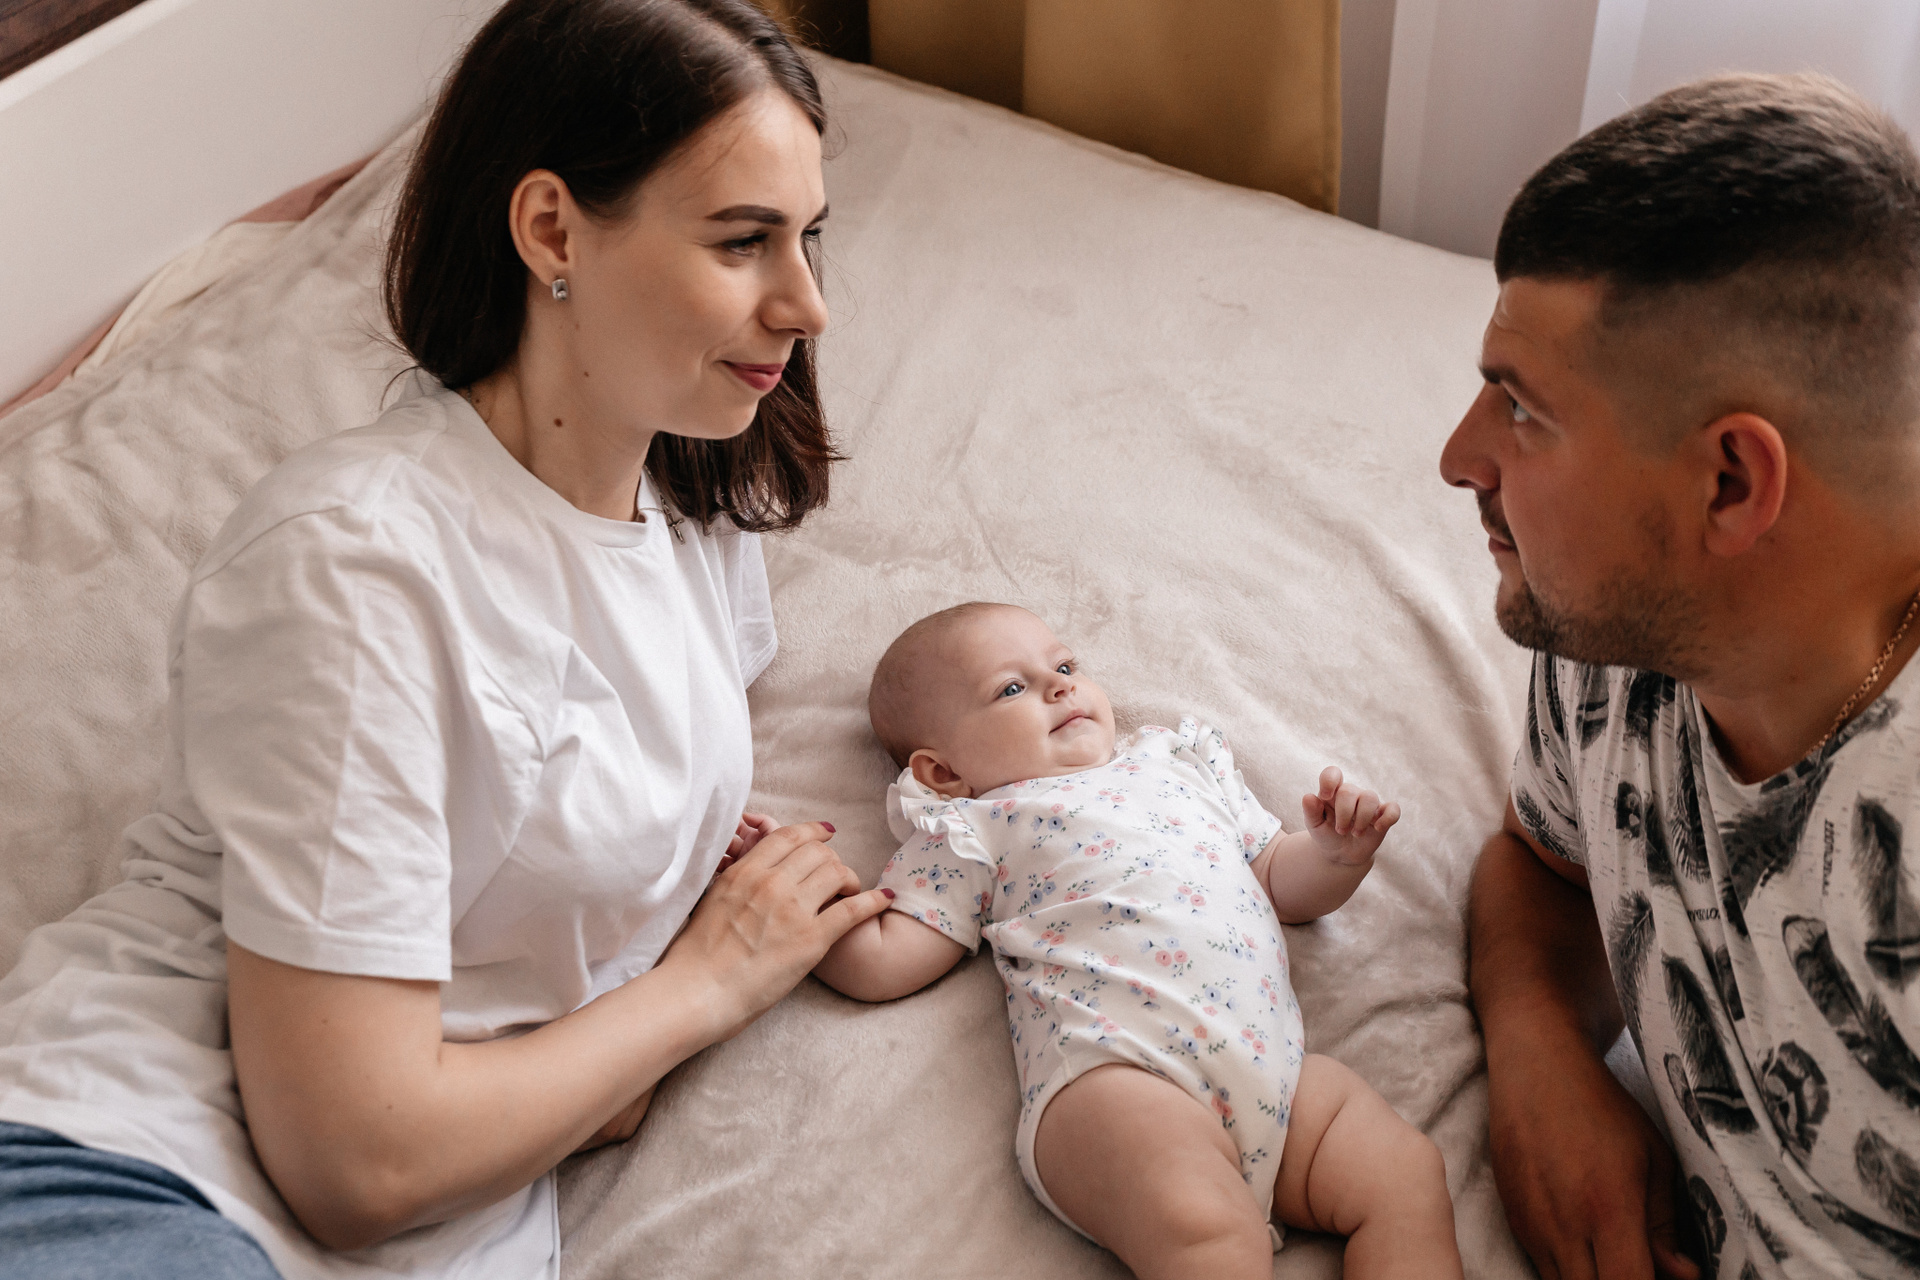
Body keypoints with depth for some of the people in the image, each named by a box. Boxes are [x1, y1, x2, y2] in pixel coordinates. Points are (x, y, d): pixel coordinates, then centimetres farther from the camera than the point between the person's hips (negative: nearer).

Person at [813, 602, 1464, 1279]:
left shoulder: (1185, 766, 31)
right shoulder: (975, 829, 18)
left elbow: (1284, 884, 35)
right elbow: (880, 961, 11)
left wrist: (1338, 851, 15)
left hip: (1278, 1068, 6)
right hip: (1111, 1077, -5)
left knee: (1409, 1174, -12)